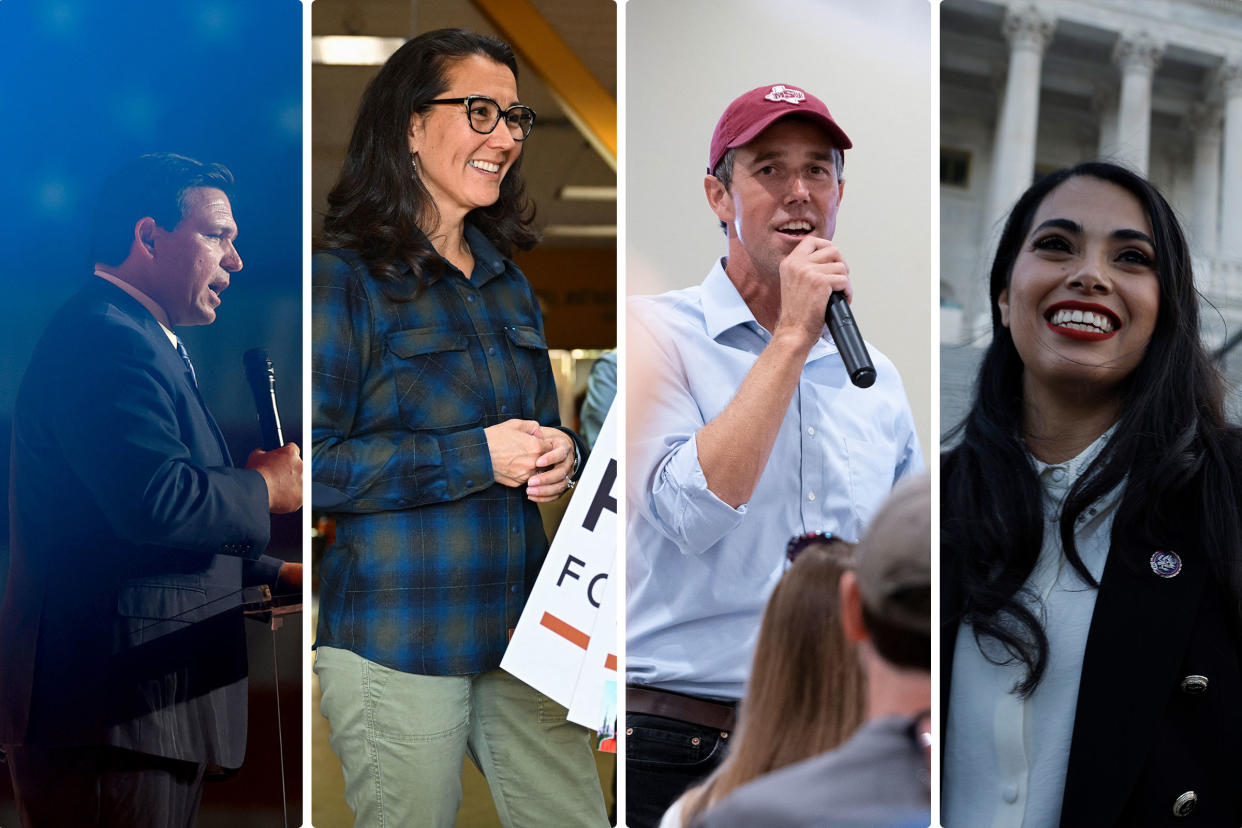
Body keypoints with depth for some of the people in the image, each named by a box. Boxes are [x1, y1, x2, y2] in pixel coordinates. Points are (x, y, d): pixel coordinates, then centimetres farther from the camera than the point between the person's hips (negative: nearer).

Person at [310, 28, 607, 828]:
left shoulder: (509, 283, 17)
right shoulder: (345, 281, -6)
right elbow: (314, 463, -14)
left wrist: (563, 456, 0)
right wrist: (474, 457, -18)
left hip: (522, 629, 7)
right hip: (397, 639, -6)